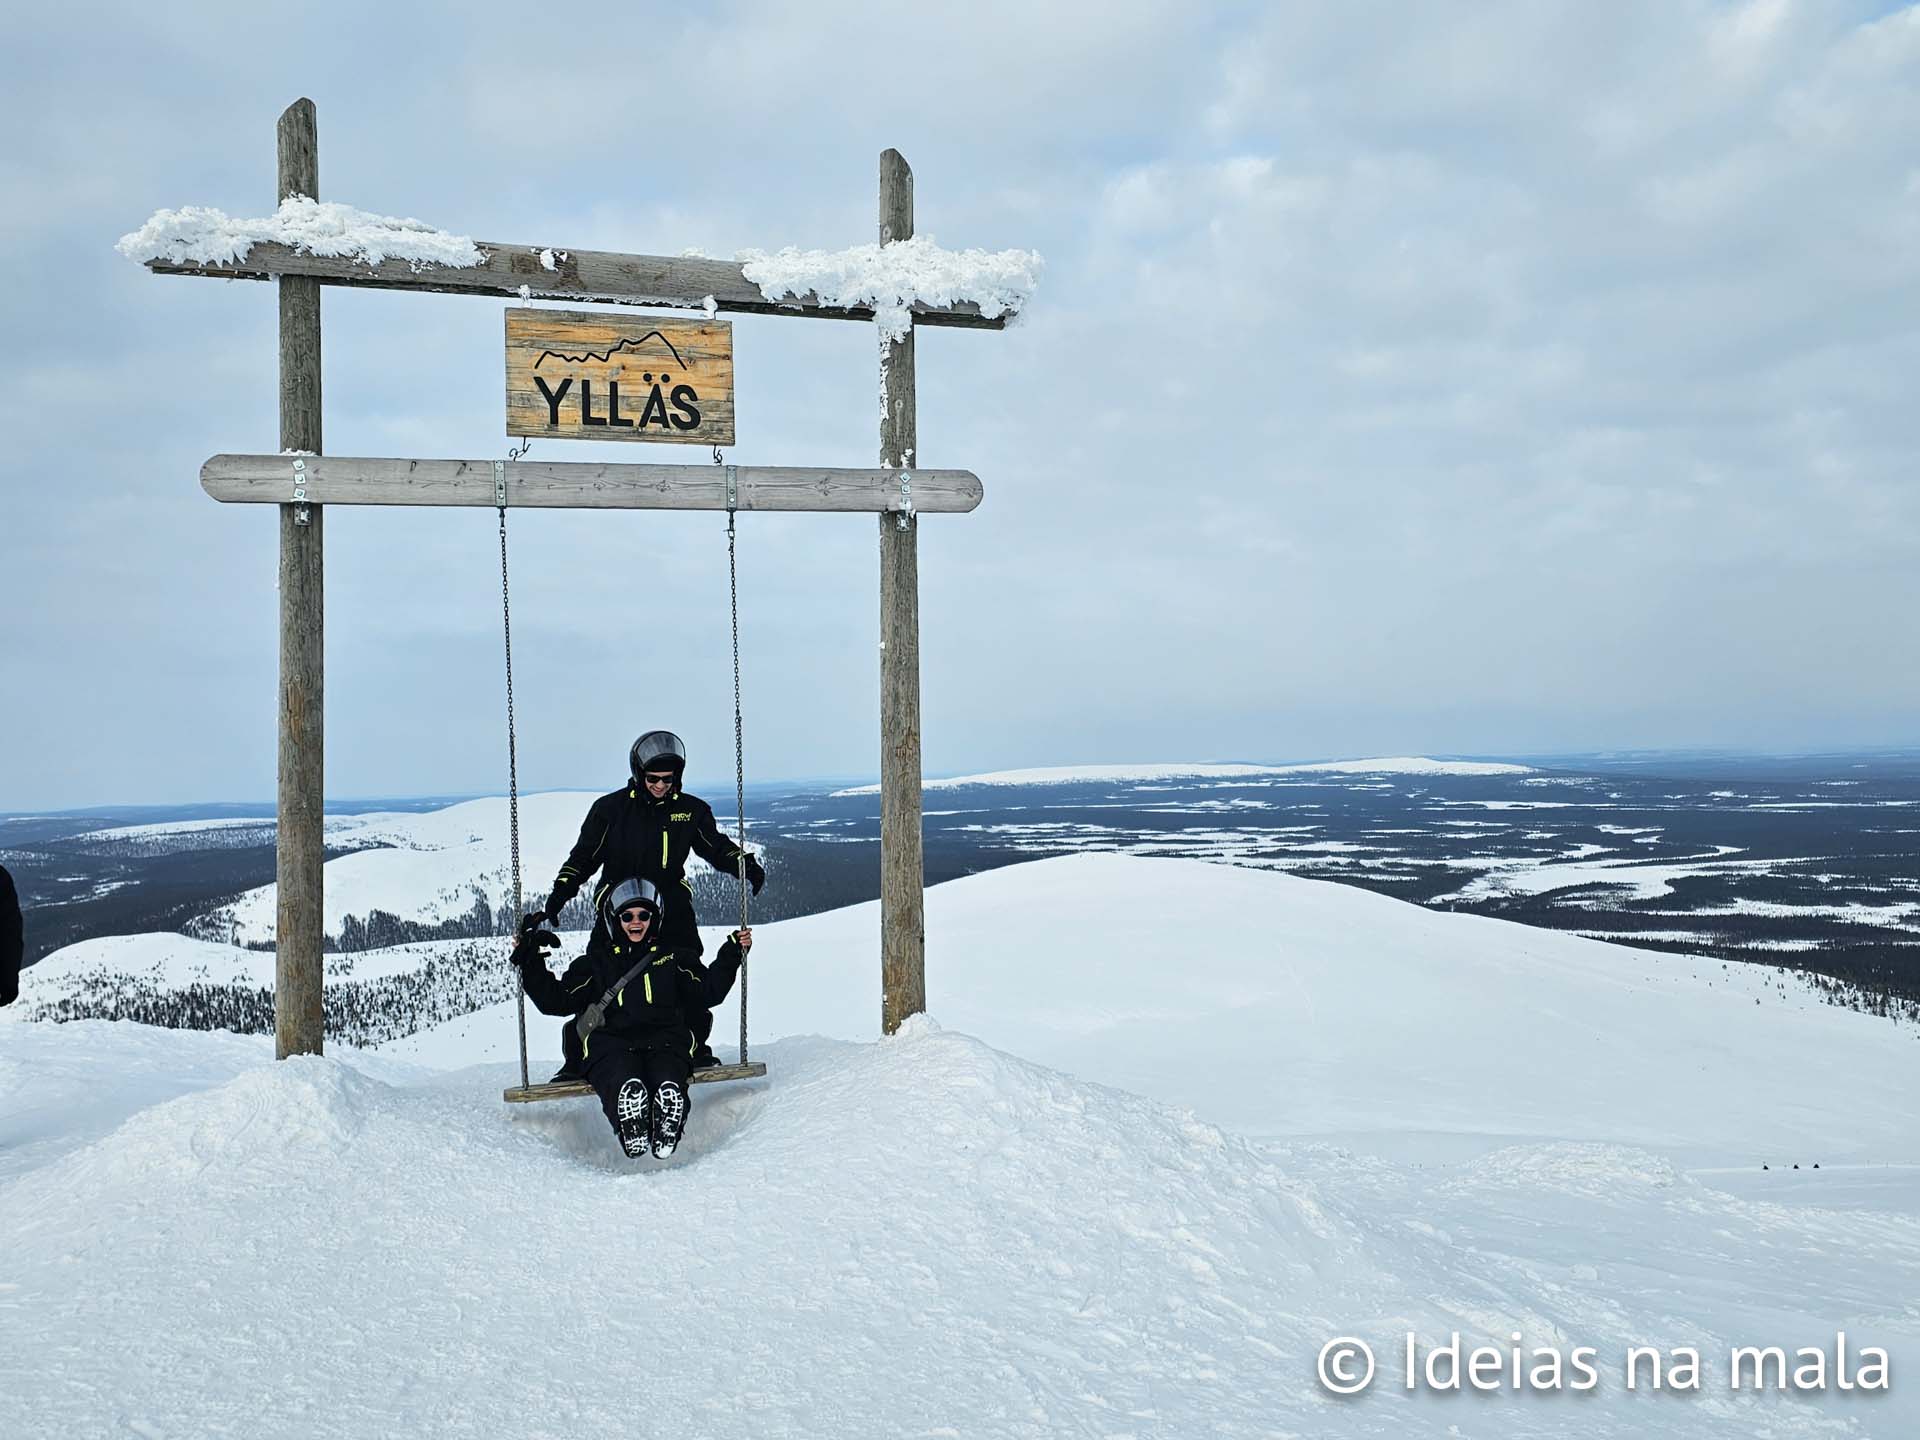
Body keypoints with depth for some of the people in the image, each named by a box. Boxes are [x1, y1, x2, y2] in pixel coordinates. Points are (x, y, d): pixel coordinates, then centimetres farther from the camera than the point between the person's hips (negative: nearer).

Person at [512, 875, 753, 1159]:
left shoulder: (671, 957, 27)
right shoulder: (595, 962, 26)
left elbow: (709, 992, 20)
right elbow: (557, 1001, 20)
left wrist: (732, 955, 12)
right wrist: (530, 964, 13)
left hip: (664, 1042, 1)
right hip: (611, 1044, 0)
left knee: (669, 1088, -39)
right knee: (627, 1087, -40)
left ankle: (665, 1136, -51)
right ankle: (632, 1136, -51)